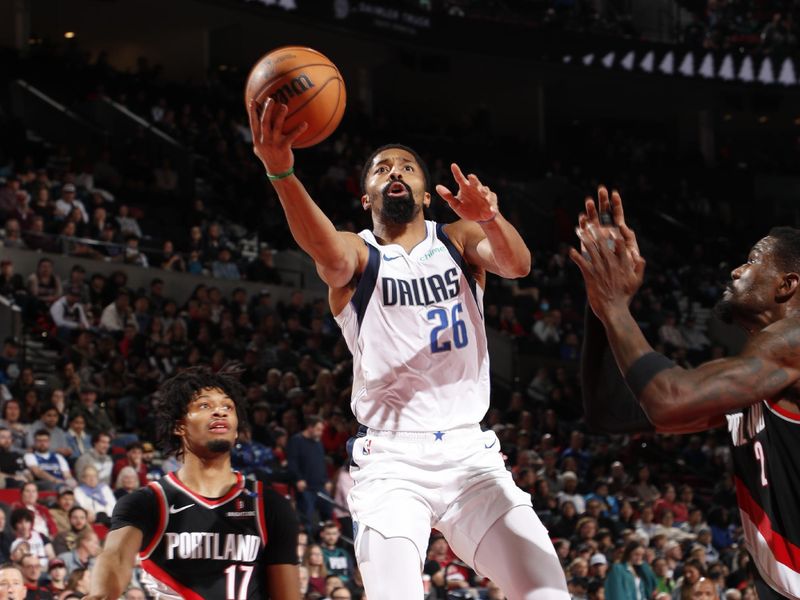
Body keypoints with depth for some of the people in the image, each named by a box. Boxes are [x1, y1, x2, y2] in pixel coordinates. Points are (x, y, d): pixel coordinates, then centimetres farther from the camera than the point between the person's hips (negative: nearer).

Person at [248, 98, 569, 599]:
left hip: (469, 452, 2)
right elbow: (328, 252, -22)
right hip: (391, 460, -2)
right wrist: (281, 172, -43)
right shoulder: (358, 254, 3)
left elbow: (517, 265, -11)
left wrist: (490, 219, -36)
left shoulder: (460, 239, 10)